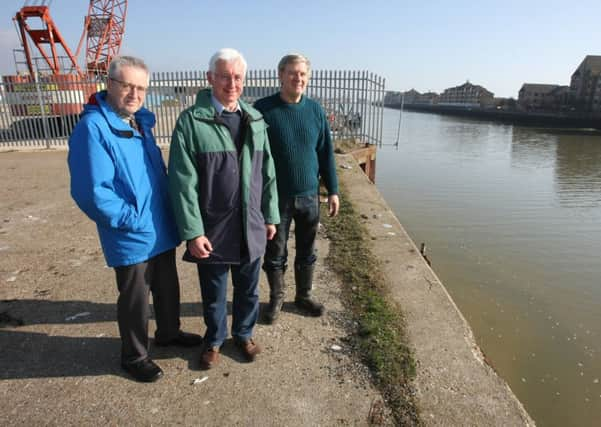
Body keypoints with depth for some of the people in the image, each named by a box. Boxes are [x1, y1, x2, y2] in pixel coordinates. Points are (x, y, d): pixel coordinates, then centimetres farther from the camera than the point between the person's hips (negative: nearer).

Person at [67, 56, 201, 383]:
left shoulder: (141, 122, 7)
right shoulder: (93, 127, -19)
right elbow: (92, 192, -25)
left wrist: (169, 210, 7)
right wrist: (133, 219, -19)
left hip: (161, 230, 8)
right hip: (131, 237, -7)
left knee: (168, 287, 22)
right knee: (135, 298, 10)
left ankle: (169, 332, 46)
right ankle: (134, 356, 33)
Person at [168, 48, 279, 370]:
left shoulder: (255, 120, 5)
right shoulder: (191, 121, -10)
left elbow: (267, 173, 9)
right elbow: (183, 182, -12)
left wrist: (270, 215, 9)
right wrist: (192, 232, -14)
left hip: (251, 228, 4)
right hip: (212, 230, -3)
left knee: (248, 289, 19)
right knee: (213, 293, 16)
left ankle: (244, 334, 44)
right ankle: (214, 340, 41)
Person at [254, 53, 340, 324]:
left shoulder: (315, 110, 2)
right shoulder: (263, 109, -8)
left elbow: (326, 153, 6)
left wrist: (332, 190, 4)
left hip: (309, 196, 3)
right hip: (275, 197, -2)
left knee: (307, 252, 15)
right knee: (275, 254, 11)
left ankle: (304, 295, 35)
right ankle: (276, 298, 32)